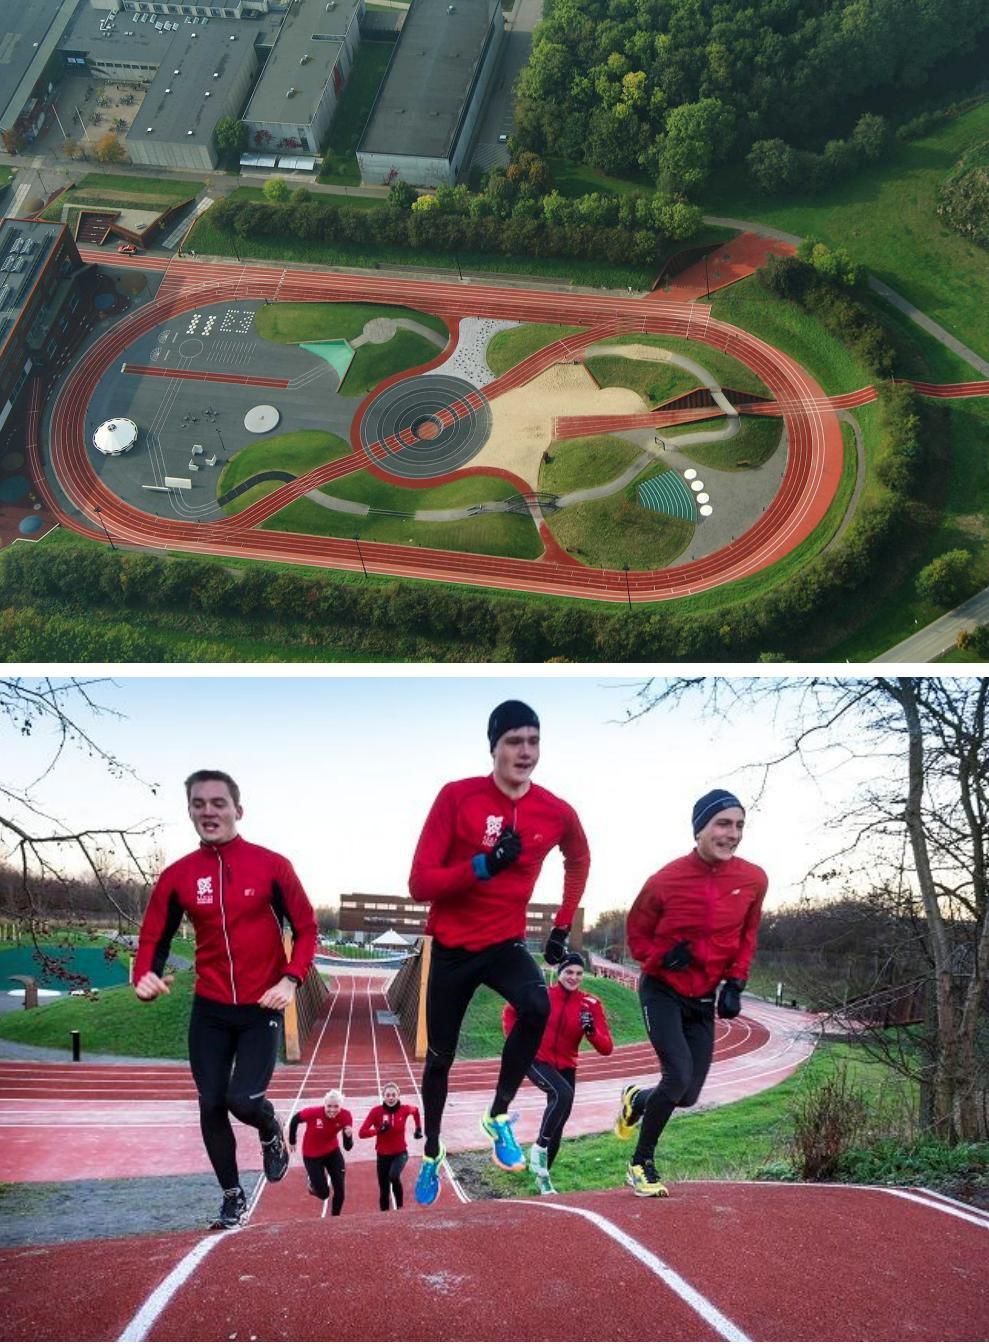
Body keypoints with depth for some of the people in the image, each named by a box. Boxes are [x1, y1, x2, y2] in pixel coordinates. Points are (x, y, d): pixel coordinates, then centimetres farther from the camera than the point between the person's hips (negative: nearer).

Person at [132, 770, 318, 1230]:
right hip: (209, 1009, 3)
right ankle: (233, 1196, 26)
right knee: (211, 1105, 4)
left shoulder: (271, 866, -8)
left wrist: (291, 978, -17)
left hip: (261, 1007, -3)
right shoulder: (177, 876, -1)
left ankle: (272, 1133, 23)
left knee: (244, 1099, -14)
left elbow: (305, 928, -2)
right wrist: (145, 975, -19)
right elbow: (154, 938, 3)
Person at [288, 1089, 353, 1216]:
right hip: (312, 1155, -2)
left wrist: (348, 1136, -42)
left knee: (340, 1189, -1)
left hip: (332, 1152, 2)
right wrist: (292, 1142, 3)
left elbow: (347, 1147, -20)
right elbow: (294, 1120, -10)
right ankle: (313, 1186, 38)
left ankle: (335, 1217, 25)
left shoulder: (345, 1116, -25)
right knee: (323, 1193, 2)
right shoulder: (313, 1112, -32)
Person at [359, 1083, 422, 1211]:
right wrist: (379, 1130, -33)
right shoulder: (376, 1111, -15)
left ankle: (400, 1206, -9)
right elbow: (361, 1133, -21)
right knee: (384, 1191, 7)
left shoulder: (404, 1109, -10)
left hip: (400, 1153, -1)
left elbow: (416, 1110, 15)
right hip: (383, 1155, 1)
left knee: (394, 1176, -30)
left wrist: (418, 1128, 15)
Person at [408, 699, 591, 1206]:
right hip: (451, 947, -1)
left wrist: (563, 926, 12)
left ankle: (498, 1117, -6)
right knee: (440, 1056, 13)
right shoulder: (456, 797, -17)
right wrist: (483, 865, -32)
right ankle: (432, 1154, 40)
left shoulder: (556, 812, -8)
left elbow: (578, 861, 16)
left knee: (537, 1007, -29)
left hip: (506, 942, 1)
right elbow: (419, 884, -19)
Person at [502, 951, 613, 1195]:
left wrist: (591, 1030, -30)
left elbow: (606, 1049, -13)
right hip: (536, 1060, -3)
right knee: (563, 1093, -31)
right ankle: (540, 1147, -15)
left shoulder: (591, 1004, -8)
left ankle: (542, 1176, 30)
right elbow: (510, 1011, 8)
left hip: (565, 1067, 3)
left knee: (558, 1123, 9)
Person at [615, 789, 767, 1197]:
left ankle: (636, 1099, 40)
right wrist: (663, 956, -22)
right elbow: (636, 934, -3)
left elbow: (747, 937, 8)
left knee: (687, 1096, 5)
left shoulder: (754, 880, -8)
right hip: (662, 992, -4)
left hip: (704, 999, 4)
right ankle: (641, 1164, 5)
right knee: (679, 1077, -18)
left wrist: (735, 983, -1)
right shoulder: (666, 880, -18)